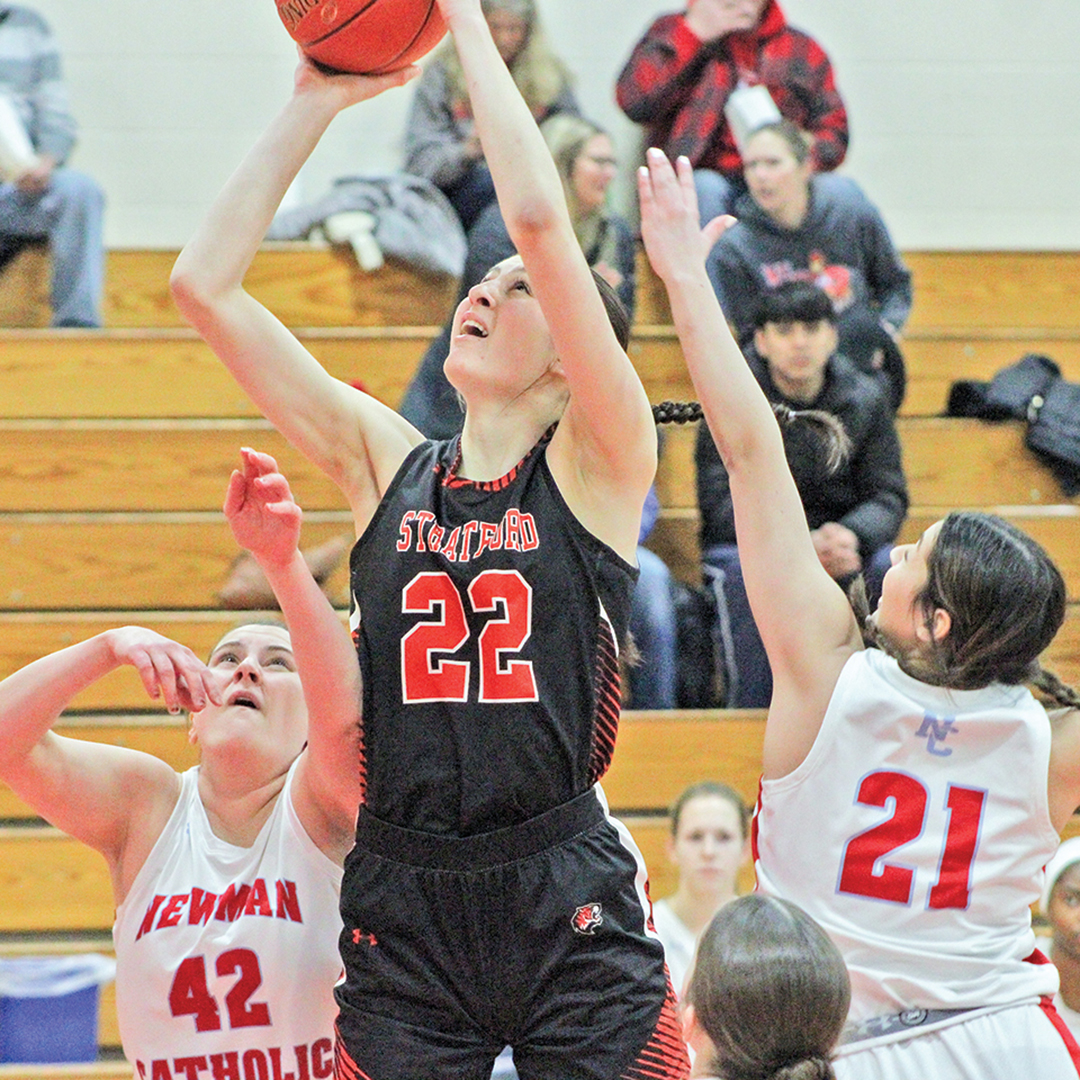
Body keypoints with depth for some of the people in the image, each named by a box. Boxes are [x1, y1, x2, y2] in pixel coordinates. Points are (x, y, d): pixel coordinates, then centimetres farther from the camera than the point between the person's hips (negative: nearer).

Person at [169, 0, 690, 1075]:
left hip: (569, 910, -3)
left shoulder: (598, 463, 0)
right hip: (401, 910, 3)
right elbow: (203, 286, 5)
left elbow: (539, 219, -13)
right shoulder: (385, 462, 10)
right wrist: (314, 101, 5)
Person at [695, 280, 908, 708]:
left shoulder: (866, 399, 3)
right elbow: (723, 502, -15)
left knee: (894, 567, -27)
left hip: (839, 543, 3)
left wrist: (851, 536, -26)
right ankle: (749, 715, -28)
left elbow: (888, 496, 0)